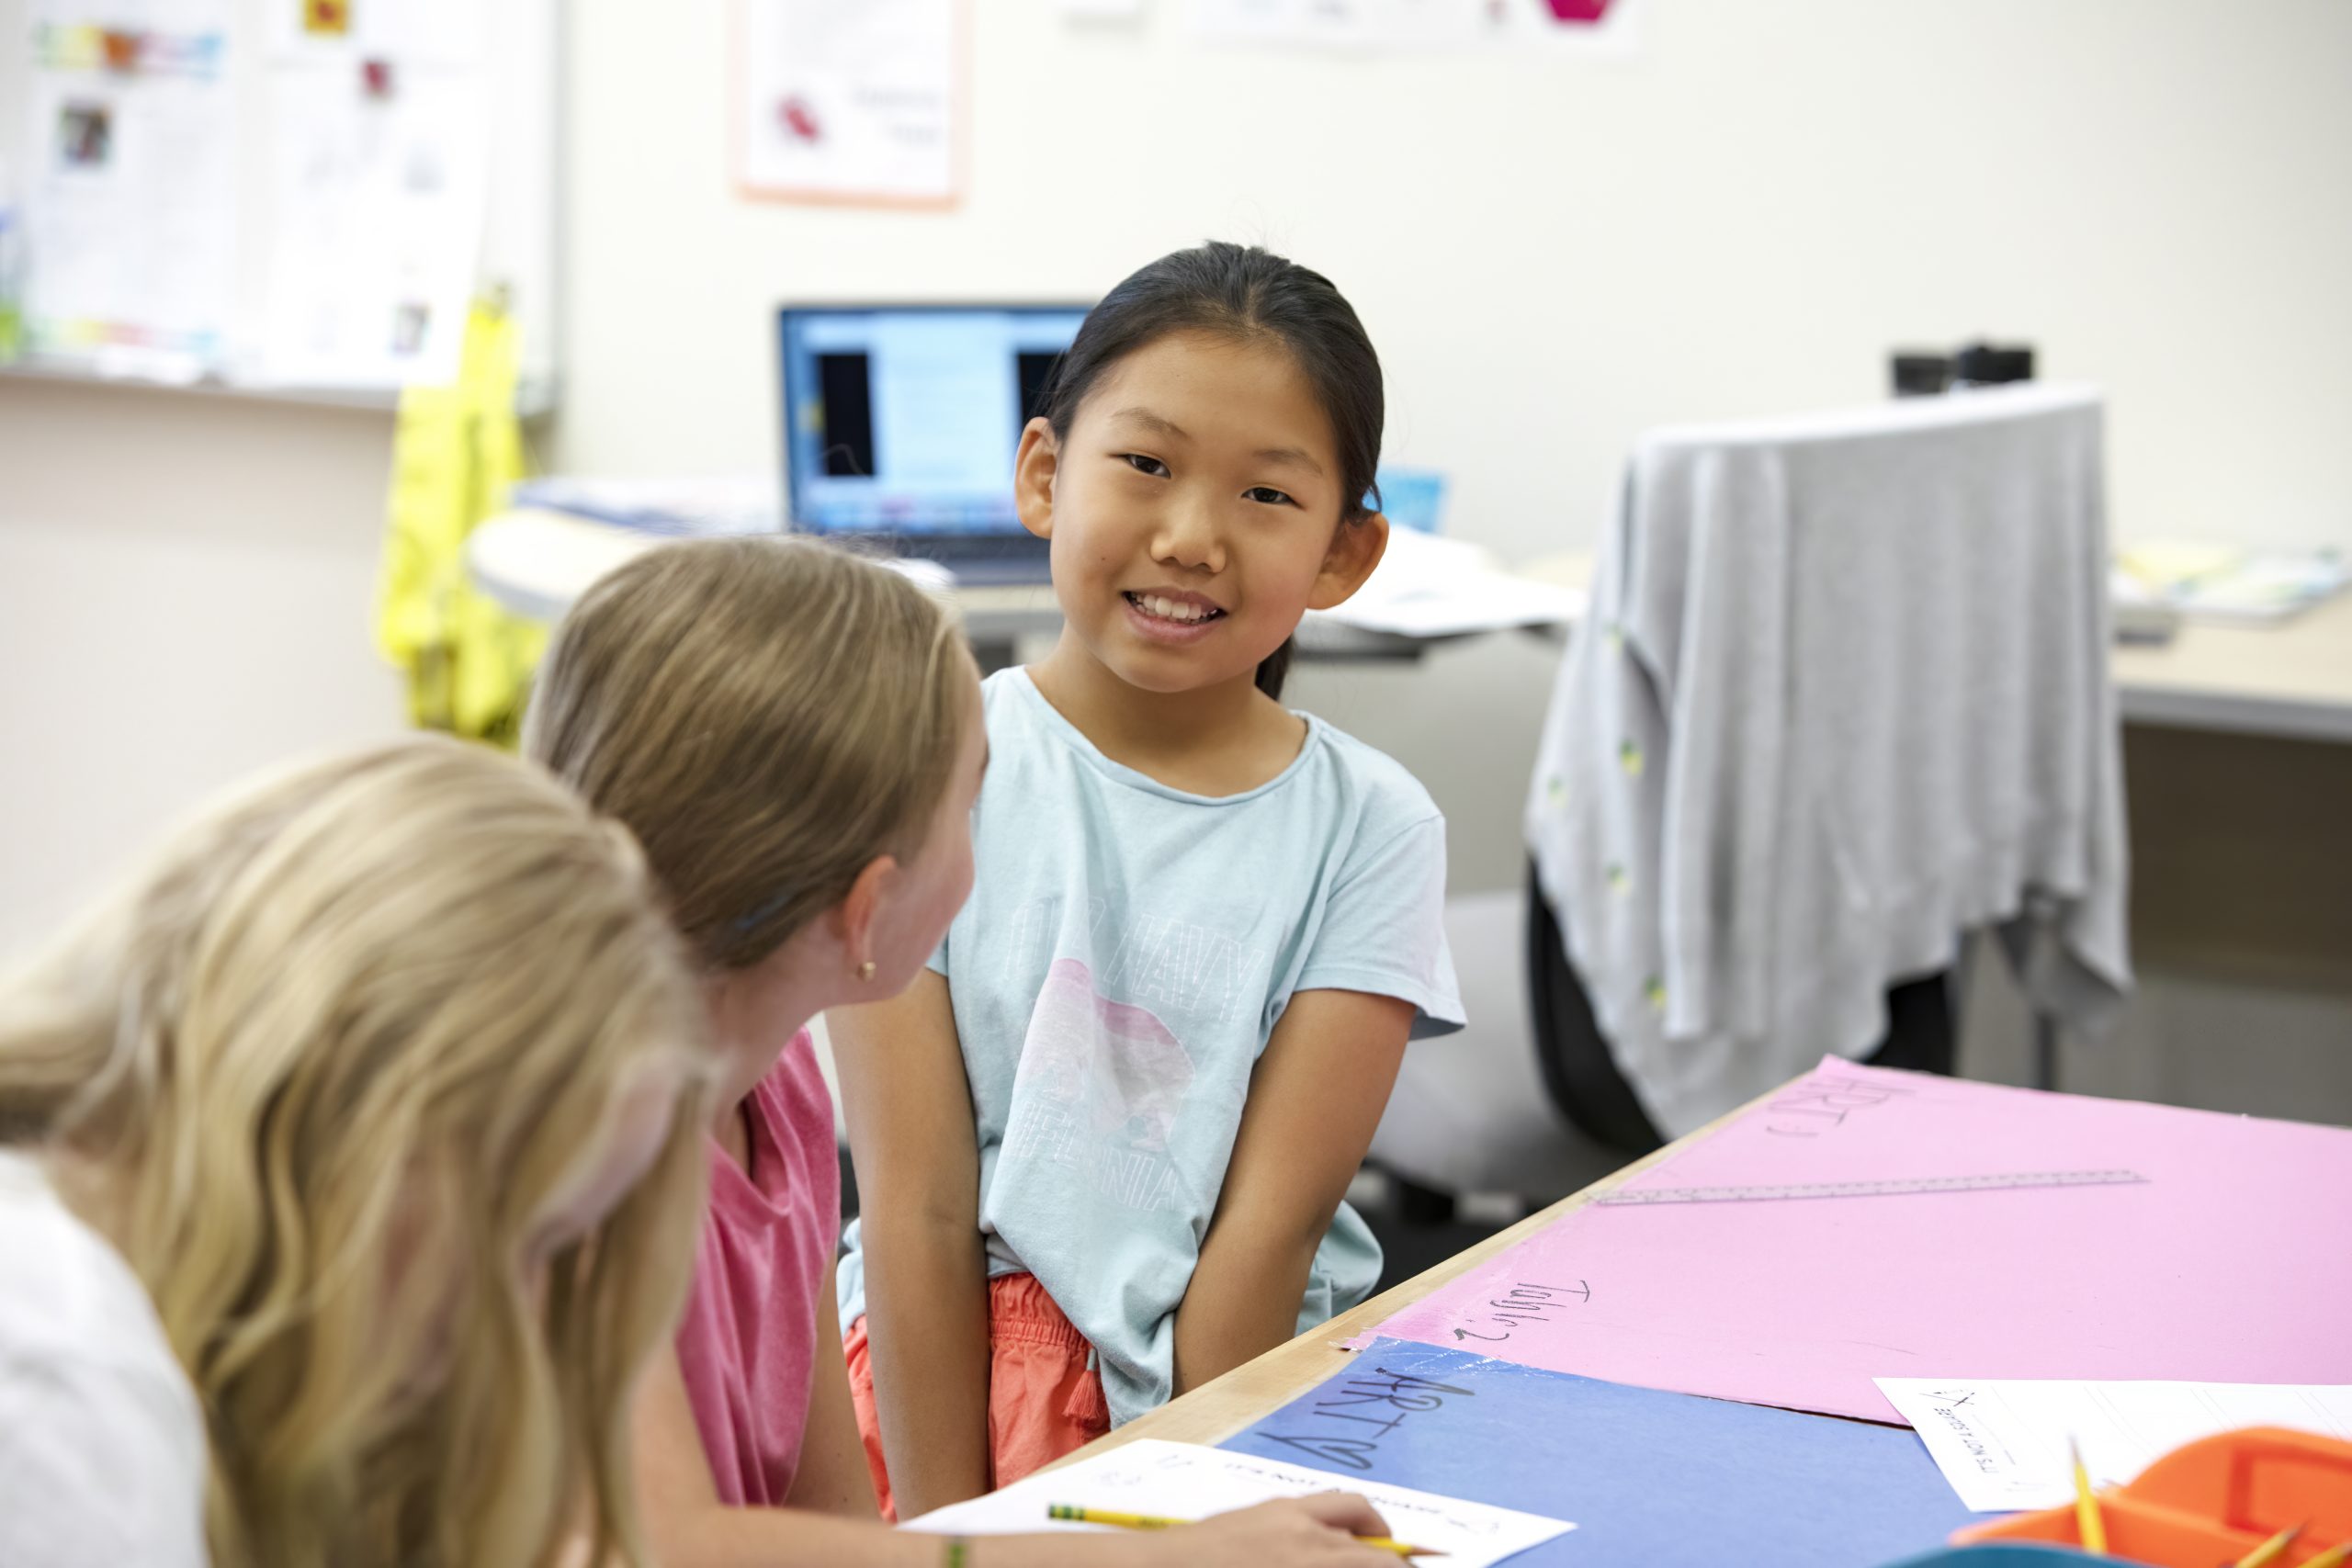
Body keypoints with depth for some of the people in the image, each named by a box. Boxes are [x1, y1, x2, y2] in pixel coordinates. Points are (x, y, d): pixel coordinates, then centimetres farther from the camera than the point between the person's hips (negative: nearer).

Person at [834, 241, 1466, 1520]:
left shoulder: (1369, 828, 1)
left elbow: (1273, 1222, -4)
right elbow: (918, 1204, -4)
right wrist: (941, 1529, -10)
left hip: (1247, 1383, 1)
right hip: (956, 1366, -1)